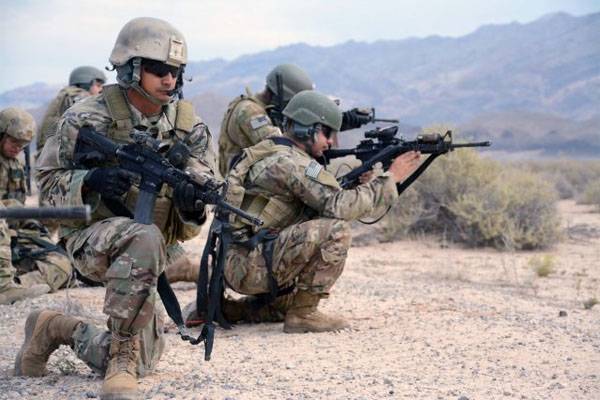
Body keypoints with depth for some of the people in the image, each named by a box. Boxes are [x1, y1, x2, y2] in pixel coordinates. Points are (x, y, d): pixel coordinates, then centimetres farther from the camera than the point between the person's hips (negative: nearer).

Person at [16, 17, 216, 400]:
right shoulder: (87, 118, -13)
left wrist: (192, 203, -28)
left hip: (147, 246, 6)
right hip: (93, 235, -5)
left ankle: (60, 328, 29)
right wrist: (91, 181, -28)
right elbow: (48, 178, -7)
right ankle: (122, 355, -29)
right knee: (145, 239, -41)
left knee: (143, 359, 6)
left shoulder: (189, 125, -3)